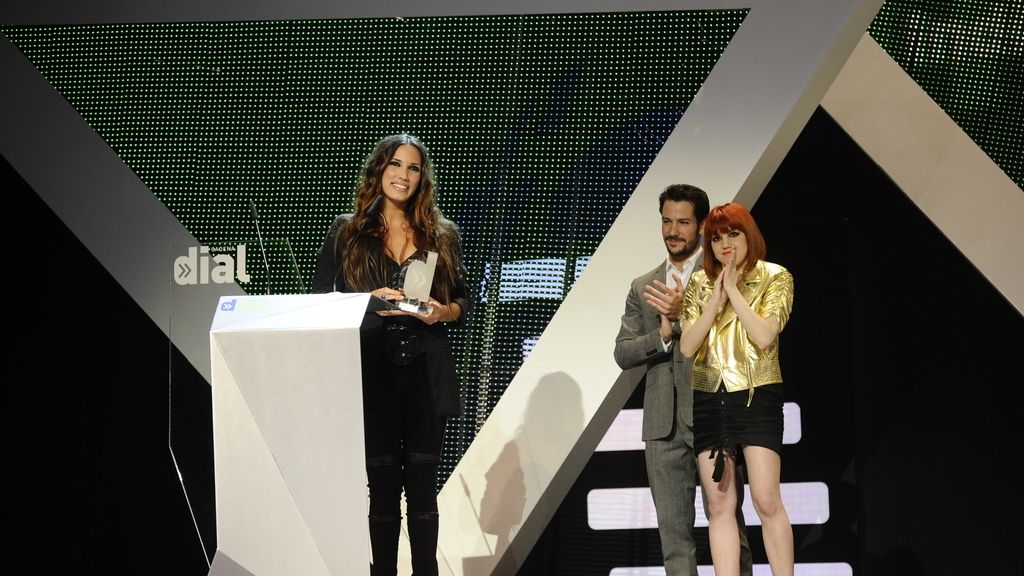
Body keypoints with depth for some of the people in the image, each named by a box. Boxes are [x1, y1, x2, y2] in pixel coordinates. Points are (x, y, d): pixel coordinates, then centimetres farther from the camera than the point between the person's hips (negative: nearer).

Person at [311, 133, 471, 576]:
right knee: (383, 485, 0)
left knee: (422, 483, 3)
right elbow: (321, 300, 4)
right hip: (371, 374, -1)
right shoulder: (347, 232, 6)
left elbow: (463, 302, 13)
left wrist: (442, 311, -9)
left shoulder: (441, 235, 11)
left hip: (426, 375, 1)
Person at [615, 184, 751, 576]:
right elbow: (622, 353, 8)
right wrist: (664, 334, -9)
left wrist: (685, 315, -20)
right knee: (673, 527, 5)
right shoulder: (643, 287, 16)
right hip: (663, 423, 4)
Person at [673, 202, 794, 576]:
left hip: (757, 397, -4)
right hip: (708, 401, 4)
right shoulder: (699, 284, 9)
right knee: (719, 506, 1)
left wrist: (734, 291, -11)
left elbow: (765, 335, -14)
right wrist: (716, 300, -8)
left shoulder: (775, 279, 1)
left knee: (766, 501, -11)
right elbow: (687, 346, 0)